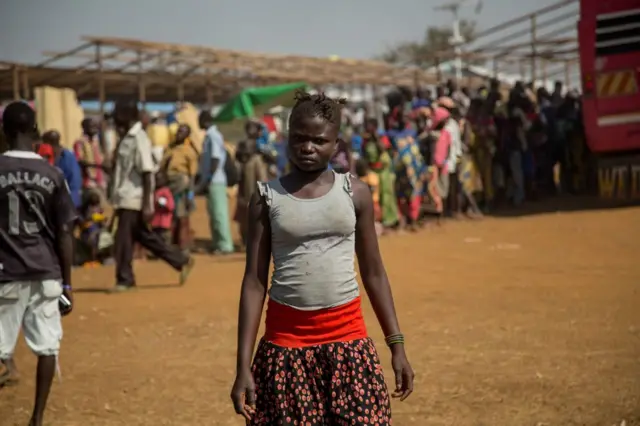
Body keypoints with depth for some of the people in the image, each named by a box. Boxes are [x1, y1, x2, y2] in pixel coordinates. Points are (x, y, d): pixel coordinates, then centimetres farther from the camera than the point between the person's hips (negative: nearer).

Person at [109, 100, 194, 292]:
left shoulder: (139, 139, -14)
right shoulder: (125, 139, 13)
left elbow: (146, 173, -18)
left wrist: (147, 205, -20)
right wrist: (116, 199, 18)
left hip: (133, 199, -9)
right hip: (125, 198, 9)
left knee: (123, 241, -4)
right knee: (144, 237, 13)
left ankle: (124, 280, 9)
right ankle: (181, 261, 21)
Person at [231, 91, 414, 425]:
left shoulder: (354, 193, 2)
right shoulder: (267, 197, 0)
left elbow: (373, 273, 8)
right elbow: (254, 282, -1)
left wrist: (396, 344, 3)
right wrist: (243, 366, -6)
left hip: (347, 336, 1)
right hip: (287, 338, 0)